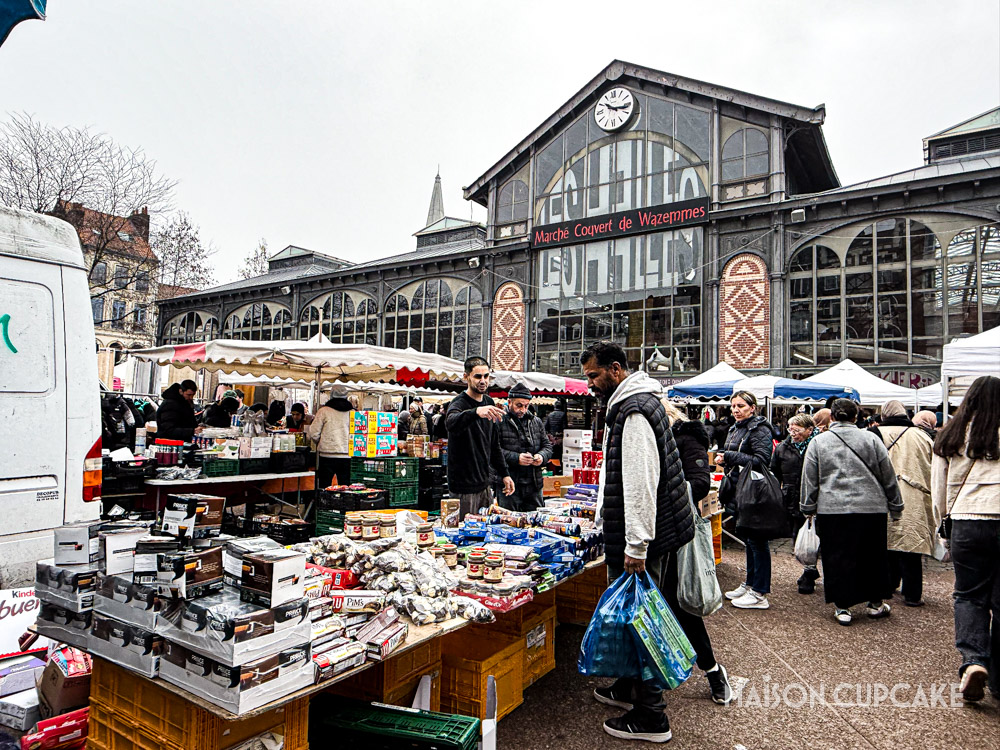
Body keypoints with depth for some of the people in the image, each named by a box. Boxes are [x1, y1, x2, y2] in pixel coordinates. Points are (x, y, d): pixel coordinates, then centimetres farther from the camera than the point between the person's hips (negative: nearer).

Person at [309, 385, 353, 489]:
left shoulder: (324, 411, -2)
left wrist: (319, 443, 19)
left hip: (327, 454, -2)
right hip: (347, 456, 2)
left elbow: (314, 433, 0)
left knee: (324, 487, 7)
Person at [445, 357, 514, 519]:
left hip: (484, 483, 7)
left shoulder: (489, 403, 10)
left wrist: (504, 474, 14)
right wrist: (476, 412, -56)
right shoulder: (459, 402, -13)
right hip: (464, 486, -7)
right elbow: (451, 423, -39)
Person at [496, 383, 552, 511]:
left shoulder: (537, 422, 14)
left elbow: (547, 445, 19)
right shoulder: (499, 421, -5)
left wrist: (542, 456, -3)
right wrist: (516, 458, -21)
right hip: (508, 485, -5)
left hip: (534, 486, 5)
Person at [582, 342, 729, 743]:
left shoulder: (635, 412, -19)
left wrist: (636, 547, -24)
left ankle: (650, 717, 12)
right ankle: (628, 688, 35)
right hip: (634, 534, 10)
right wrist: (605, 522, 26)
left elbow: (641, 484, -25)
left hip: (645, 539, -10)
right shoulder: (628, 403, 14)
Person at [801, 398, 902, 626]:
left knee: (837, 558, 6)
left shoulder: (817, 442, 2)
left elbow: (809, 481, 3)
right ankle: (876, 603, 27)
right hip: (871, 508, 1)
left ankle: (842, 607, 10)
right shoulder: (871, 439, 4)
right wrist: (896, 507, 18)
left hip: (831, 510, -1)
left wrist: (808, 509, 12)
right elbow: (889, 477, 9)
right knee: (873, 556, 15)